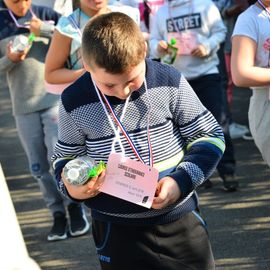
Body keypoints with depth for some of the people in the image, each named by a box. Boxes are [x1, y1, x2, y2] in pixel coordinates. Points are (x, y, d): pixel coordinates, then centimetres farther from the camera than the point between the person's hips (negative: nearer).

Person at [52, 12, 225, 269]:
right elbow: (65, 158, 8)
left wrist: (182, 180, -15)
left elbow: (209, 136, -1)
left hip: (179, 218, 0)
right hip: (116, 230, 0)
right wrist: (71, 186, -15)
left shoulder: (170, 83, -9)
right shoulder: (74, 103, -7)